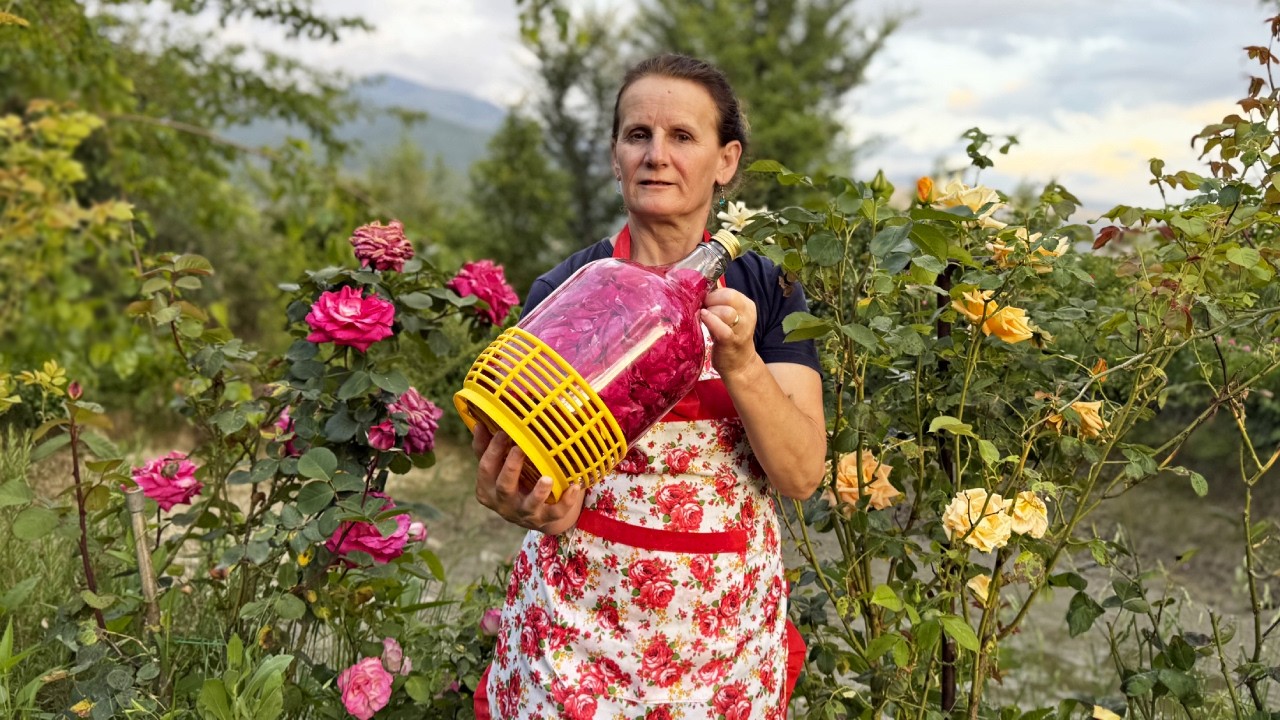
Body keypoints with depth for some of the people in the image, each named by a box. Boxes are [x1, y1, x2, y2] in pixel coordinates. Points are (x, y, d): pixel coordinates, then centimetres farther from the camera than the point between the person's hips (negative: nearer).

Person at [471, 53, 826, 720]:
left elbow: (802, 473, -8)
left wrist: (741, 366, -24)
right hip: (578, 618, -1)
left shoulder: (765, 290, -1)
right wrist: (519, 502, -28)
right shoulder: (565, 289, -6)